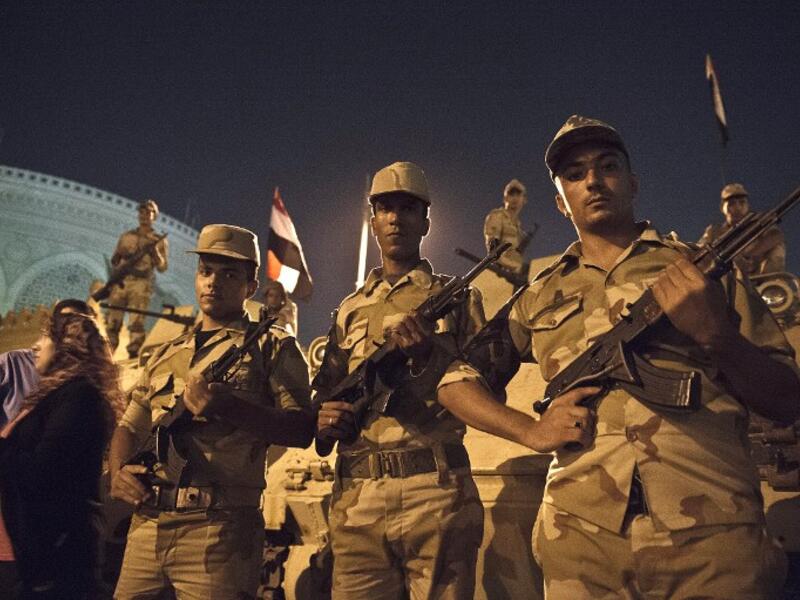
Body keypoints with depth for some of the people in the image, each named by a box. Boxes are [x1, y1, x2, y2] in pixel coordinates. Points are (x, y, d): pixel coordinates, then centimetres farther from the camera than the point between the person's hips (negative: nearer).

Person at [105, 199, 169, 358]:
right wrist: (120, 254, -1)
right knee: (112, 321, 1)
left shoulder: (159, 241, 11)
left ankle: (134, 354, -7)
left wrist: (154, 250, -10)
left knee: (136, 322, -10)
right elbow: (114, 262, 20)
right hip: (120, 282, 3)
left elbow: (162, 267, 4)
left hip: (141, 285, -3)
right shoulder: (126, 236, 18)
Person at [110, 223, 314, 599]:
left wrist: (228, 407, -23)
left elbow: (302, 429, -10)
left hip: (218, 528, -5)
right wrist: (118, 471, 1)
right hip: (147, 523, 5)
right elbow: (129, 426, 22)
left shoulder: (273, 346, 2)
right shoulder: (165, 354, 19)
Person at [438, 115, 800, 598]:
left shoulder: (702, 267, 8)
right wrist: (533, 430, -3)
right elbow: (454, 380, 14)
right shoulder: (541, 298, 12)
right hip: (582, 538, 1)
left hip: (712, 535, -1)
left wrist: (714, 332, -14)